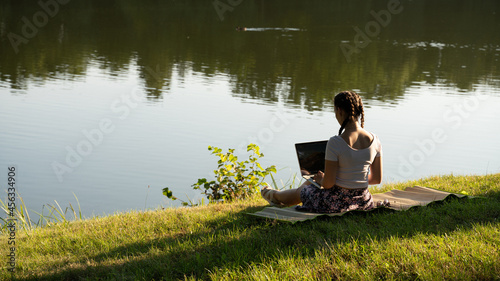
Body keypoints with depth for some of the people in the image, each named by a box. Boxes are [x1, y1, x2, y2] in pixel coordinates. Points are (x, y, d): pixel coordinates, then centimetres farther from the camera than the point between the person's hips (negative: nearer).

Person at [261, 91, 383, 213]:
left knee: (302, 190, 29)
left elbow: (328, 183, -20)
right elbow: (377, 179, 1)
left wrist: (321, 179, 3)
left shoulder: (335, 143, -24)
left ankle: (275, 195, 62)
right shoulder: (374, 140, -7)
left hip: (335, 203, -6)